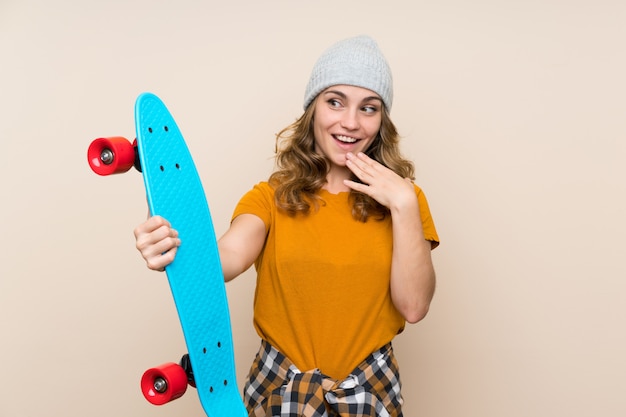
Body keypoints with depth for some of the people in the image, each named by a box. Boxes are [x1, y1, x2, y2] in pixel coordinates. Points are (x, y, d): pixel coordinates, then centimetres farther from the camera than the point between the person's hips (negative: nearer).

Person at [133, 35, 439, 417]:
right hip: (280, 385, 0)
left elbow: (414, 307, -13)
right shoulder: (271, 197, -6)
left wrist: (404, 205, -19)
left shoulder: (401, 197, -4)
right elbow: (229, 256, -25)